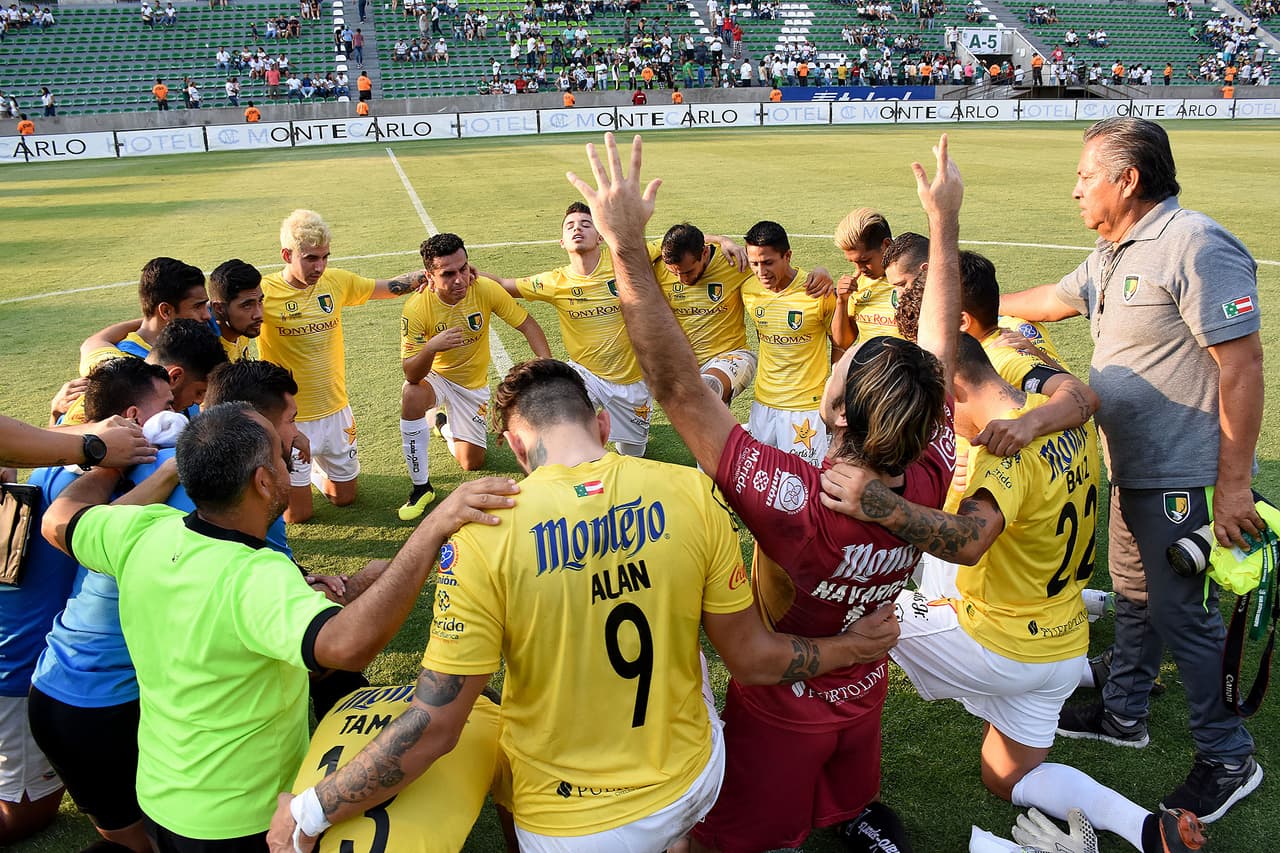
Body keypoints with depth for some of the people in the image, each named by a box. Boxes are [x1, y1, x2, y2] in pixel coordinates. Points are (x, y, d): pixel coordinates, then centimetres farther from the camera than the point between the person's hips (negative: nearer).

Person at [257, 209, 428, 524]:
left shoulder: (337, 281, -2)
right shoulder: (264, 292, -16)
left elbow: (389, 287, 10)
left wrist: (425, 275, -5)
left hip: (336, 410, 5)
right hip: (290, 417, -4)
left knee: (344, 497, 18)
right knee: (297, 514, 7)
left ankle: (316, 468, 46)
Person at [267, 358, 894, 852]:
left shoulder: (483, 533, -22)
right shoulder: (690, 493, -14)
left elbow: (434, 727, -19)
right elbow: (753, 659, -6)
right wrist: (855, 646, 12)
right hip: (693, 783, 3)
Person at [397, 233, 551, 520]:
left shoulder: (486, 289, -24)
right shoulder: (416, 307, -28)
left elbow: (527, 325, -12)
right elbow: (411, 374, -28)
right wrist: (431, 347, -50)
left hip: (473, 383, 3)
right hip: (433, 377, -2)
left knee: (472, 463, 5)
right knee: (412, 396, -39)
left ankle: (443, 423, 42)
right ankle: (421, 487, -19)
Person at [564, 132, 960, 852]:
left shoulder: (795, 503, -44)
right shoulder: (929, 484, -28)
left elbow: (679, 387, -43)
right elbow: (941, 347, -13)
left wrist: (628, 245, -41)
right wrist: (946, 222, -5)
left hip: (782, 709, -5)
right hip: (866, 692, 5)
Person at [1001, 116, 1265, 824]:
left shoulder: (1194, 245, -20)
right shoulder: (1112, 255, 10)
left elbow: (1243, 365, -22)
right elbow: (1049, 300, 27)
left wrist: (1233, 485, -22)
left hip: (1184, 479, -9)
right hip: (1132, 471, 9)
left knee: (1183, 614, 1)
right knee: (1133, 598, 20)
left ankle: (1228, 759, 20)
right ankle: (1123, 715, 38)